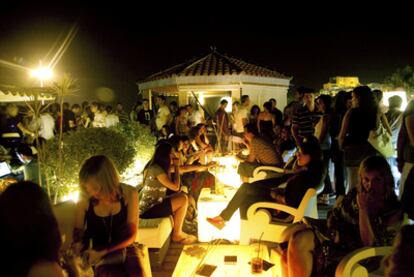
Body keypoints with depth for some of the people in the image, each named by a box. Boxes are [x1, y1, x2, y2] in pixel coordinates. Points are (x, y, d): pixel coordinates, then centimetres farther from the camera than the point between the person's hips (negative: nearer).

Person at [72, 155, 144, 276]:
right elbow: (78, 230, 6)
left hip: (125, 248, 1)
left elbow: (131, 234, -7)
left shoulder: (129, 193, -12)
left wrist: (103, 252, -19)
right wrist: (78, 244, -17)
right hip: (97, 252, -1)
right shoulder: (85, 199, -12)